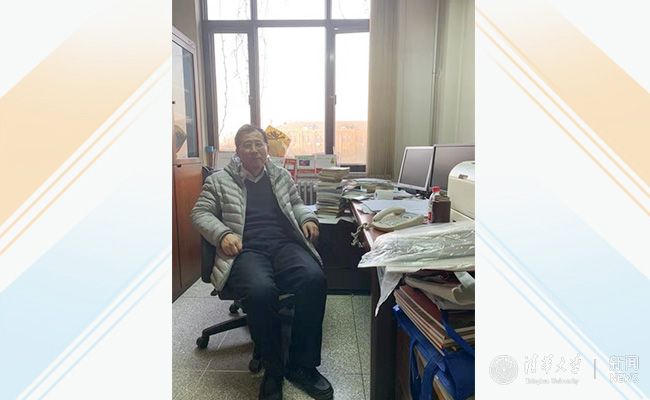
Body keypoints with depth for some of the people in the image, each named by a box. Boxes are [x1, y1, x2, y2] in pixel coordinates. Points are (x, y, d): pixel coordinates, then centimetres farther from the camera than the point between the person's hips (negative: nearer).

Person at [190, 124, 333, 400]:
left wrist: (307, 218, 9)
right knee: (261, 290, -36)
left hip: (285, 244, 3)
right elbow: (200, 213, 12)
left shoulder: (281, 176, 24)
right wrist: (223, 234, -8)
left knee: (314, 278, -29)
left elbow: (295, 204, 32)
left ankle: (302, 366, -11)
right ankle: (273, 370, -10)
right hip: (246, 250, -2)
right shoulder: (219, 180, 16)